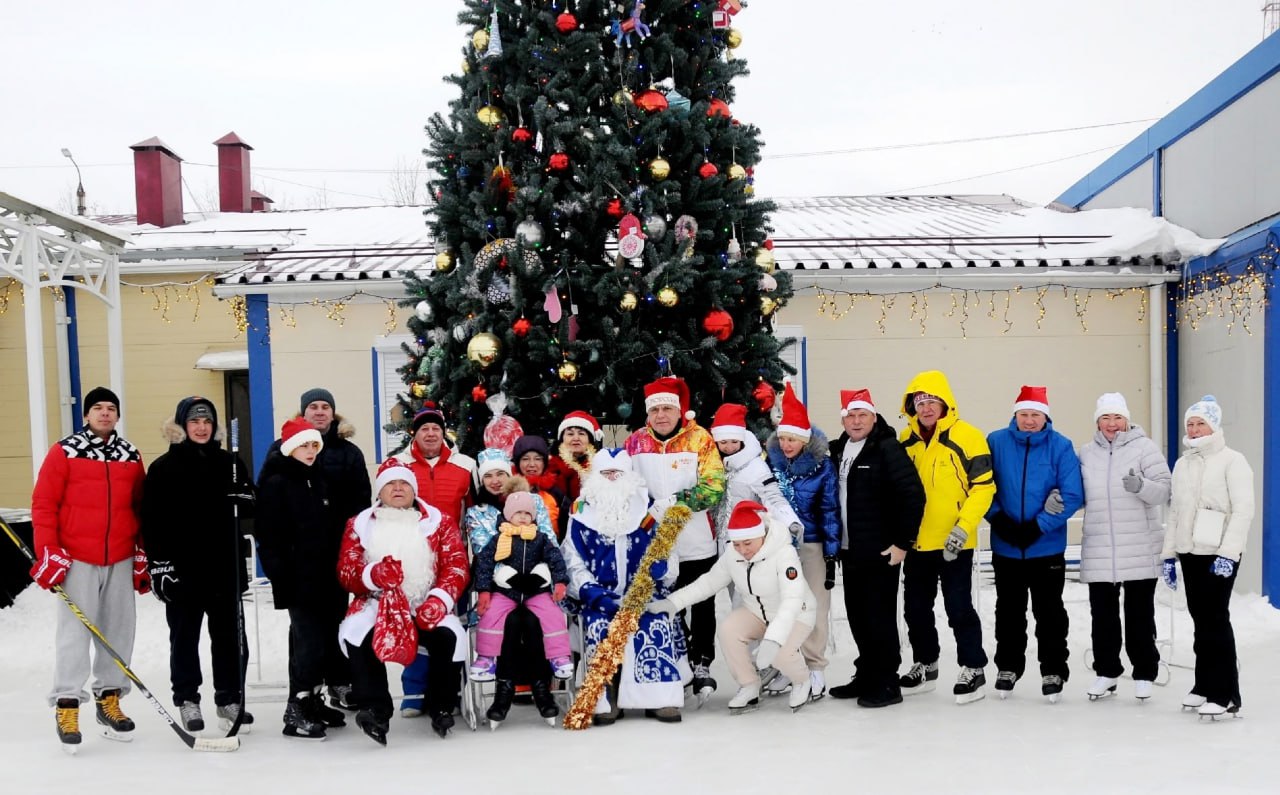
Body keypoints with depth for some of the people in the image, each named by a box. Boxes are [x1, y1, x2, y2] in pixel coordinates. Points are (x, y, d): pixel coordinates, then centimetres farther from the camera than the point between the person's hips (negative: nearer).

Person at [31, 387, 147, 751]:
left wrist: (142, 556, 12)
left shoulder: (131, 456, 8)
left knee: (120, 629, 7)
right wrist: (48, 552, -10)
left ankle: (109, 698, 20)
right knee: (75, 630, -3)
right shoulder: (64, 452, -3)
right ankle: (67, 704, 6)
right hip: (76, 560, -4)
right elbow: (44, 504, -4)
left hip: (121, 561, 4)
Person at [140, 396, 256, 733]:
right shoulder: (164, 468, -3)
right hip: (183, 568, -3)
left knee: (231, 634, 9)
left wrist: (241, 499, -10)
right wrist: (159, 565, -11)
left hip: (225, 565, 3)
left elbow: (251, 506, 13)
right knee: (184, 635, 8)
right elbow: (152, 521, -5)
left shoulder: (230, 463, 8)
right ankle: (187, 699, 20)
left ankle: (230, 698, 20)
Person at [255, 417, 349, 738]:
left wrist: (335, 568, 16)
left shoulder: (317, 481, 17)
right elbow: (268, 537, -13)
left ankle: (313, 700, 23)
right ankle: (296, 712, -2)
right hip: (298, 579, -8)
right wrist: (281, 577, -18)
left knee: (325, 640, 10)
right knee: (309, 642, -10)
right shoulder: (276, 483, -7)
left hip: (324, 577, 8)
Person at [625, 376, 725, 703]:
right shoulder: (635, 442, 2)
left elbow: (714, 488, -15)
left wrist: (675, 502, -23)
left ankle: (702, 665, 18)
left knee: (702, 607, 8)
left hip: (698, 543, -3)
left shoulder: (701, 439, -8)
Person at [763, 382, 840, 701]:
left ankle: (815, 669, 13)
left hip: (812, 544, -3)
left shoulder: (822, 465, -9)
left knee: (815, 607, 2)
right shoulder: (770, 461, 0)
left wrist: (832, 555, -8)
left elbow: (830, 511, -6)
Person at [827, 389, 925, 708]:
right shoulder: (838, 450, 10)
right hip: (850, 551, 8)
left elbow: (913, 495, -18)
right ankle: (866, 676, 27)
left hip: (881, 553, -8)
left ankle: (887, 684, 9)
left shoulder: (887, 448, -13)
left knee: (879, 617, -2)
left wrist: (903, 542, -17)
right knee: (857, 616, 14)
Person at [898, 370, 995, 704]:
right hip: (915, 542, 6)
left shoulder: (967, 437, -10)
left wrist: (963, 527, -18)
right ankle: (925, 666, 30)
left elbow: (983, 486, -11)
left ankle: (973, 669, 14)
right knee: (916, 608, 14)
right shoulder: (905, 440, 6)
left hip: (954, 543, -6)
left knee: (958, 607, -2)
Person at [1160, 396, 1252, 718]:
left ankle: (1225, 694, -2)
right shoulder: (1182, 464, 15)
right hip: (1190, 552, 6)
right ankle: (1205, 685, 19)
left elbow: (1244, 509, -12)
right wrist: (1168, 553, 13)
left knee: (1216, 619, -7)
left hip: (1219, 554, -6)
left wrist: (1228, 553, -20)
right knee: (1201, 619, 10)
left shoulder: (1232, 461, -5)